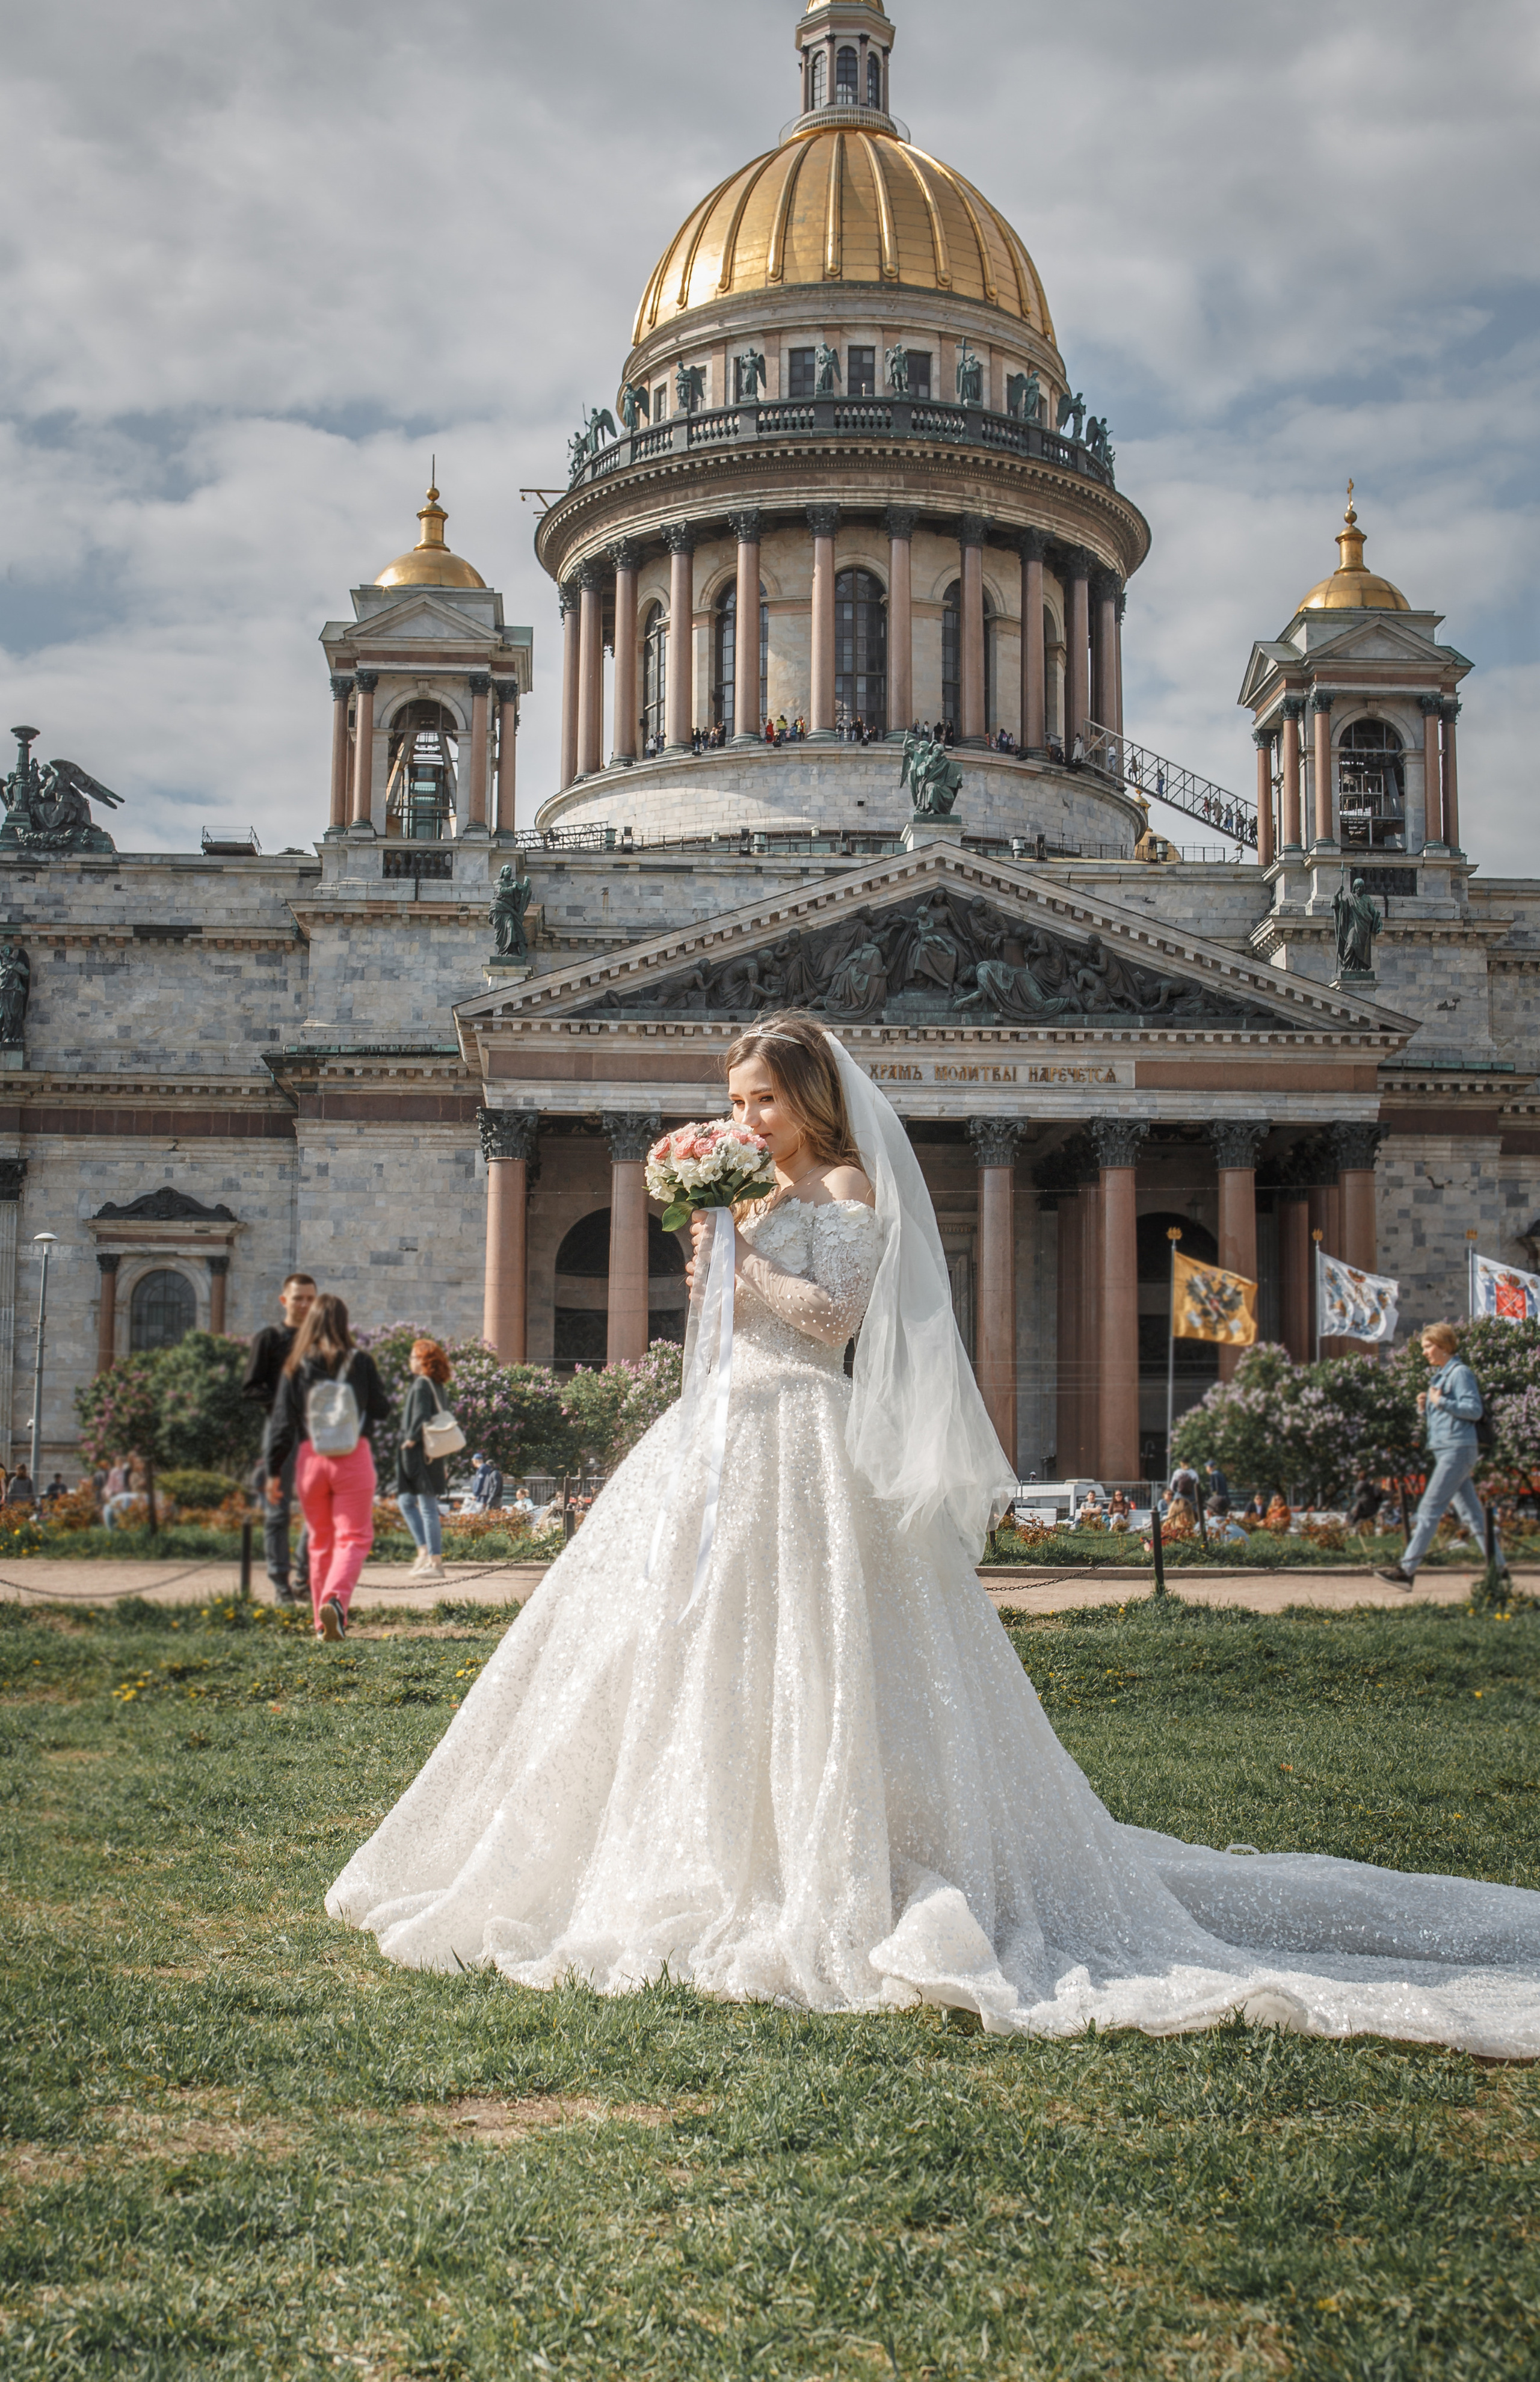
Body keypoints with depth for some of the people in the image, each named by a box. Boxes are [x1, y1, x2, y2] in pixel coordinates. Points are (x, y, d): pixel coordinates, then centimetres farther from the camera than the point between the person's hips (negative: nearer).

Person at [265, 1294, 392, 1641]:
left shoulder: (296, 1366, 3)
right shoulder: (360, 1361, -1)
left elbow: (282, 1421, 3)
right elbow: (382, 1411, 7)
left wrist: (274, 1471, 7)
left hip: (310, 1458, 2)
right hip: (354, 1458, -2)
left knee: (320, 1540, 14)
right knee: (353, 1537, -1)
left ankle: (323, 1621, 18)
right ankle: (335, 1600, -27)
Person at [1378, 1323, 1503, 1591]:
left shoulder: (1460, 1373, -8)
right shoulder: (1439, 1375, 19)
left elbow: (1475, 1410, -15)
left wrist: (1442, 1402, -18)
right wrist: (1424, 1407, 4)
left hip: (1458, 1450, -10)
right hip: (1444, 1450, 10)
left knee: (1429, 1510, -12)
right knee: (1471, 1513, 9)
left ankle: (1407, 1570, -14)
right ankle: (1499, 1566, 11)